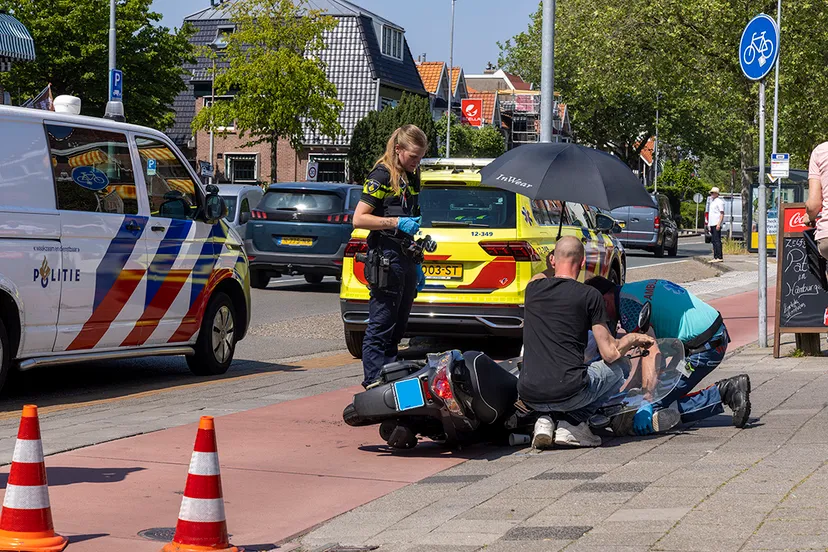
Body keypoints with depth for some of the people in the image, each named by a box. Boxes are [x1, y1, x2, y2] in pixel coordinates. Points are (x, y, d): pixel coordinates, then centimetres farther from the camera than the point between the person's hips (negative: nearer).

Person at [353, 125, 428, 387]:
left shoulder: (412, 177, 17)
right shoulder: (382, 175, -8)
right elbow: (359, 219, -13)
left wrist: (417, 265, 24)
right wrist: (395, 222, -20)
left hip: (406, 259, 9)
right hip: (386, 258, -9)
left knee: (397, 328, 11)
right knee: (380, 329, -7)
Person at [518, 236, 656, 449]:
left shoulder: (533, 287, 10)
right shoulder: (589, 295, -1)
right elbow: (610, 353, 1)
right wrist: (634, 338, 20)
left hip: (529, 396, 4)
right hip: (568, 393, -4)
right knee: (617, 369, 24)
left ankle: (546, 419, 9)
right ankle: (572, 423, 6)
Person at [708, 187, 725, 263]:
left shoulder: (719, 201, -8)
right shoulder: (712, 202, 21)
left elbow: (722, 213, -14)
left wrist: (719, 223, -22)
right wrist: (709, 225, 21)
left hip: (716, 224, -10)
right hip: (712, 224, 10)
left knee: (717, 241, -13)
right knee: (713, 241, 9)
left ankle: (719, 257, -15)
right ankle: (715, 257, 11)